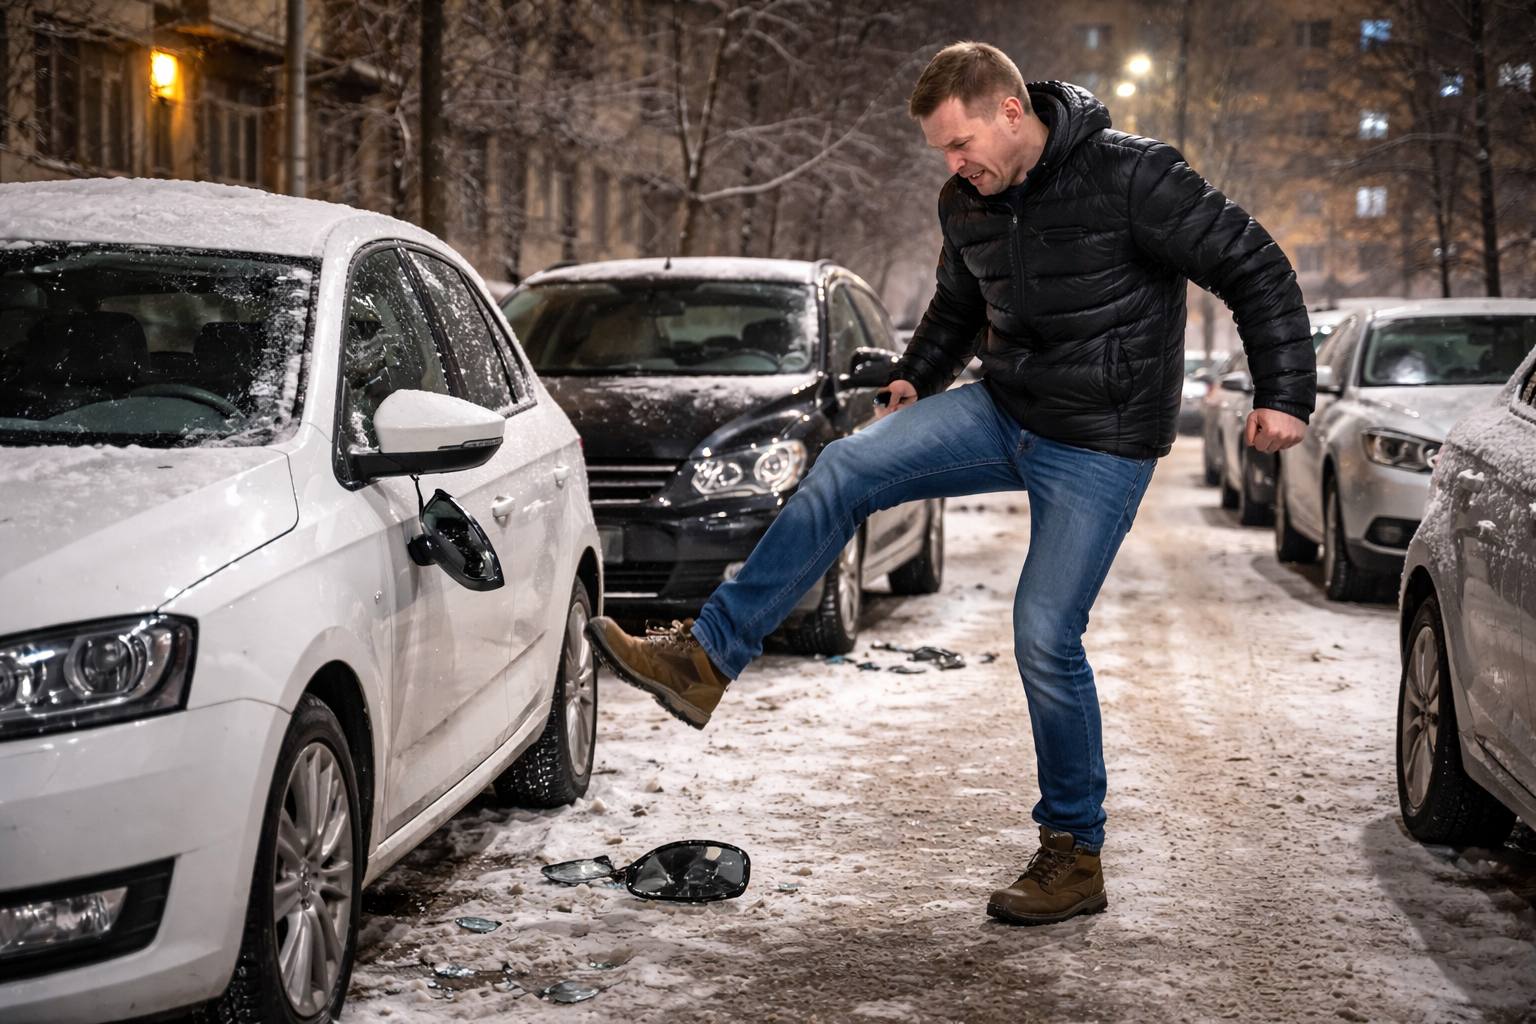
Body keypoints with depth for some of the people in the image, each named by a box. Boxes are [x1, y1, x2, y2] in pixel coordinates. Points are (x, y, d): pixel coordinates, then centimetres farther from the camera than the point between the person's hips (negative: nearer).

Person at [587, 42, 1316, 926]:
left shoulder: (1131, 176, -18)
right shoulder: (968, 205, 4)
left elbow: (1254, 266, -13)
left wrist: (1284, 394, -15)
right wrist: (917, 378, 10)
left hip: (1103, 446, -6)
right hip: (1004, 413, 6)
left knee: (1046, 637, -9)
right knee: (845, 470, -12)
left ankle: (1077, 855, 9)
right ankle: (704, 660, -10)